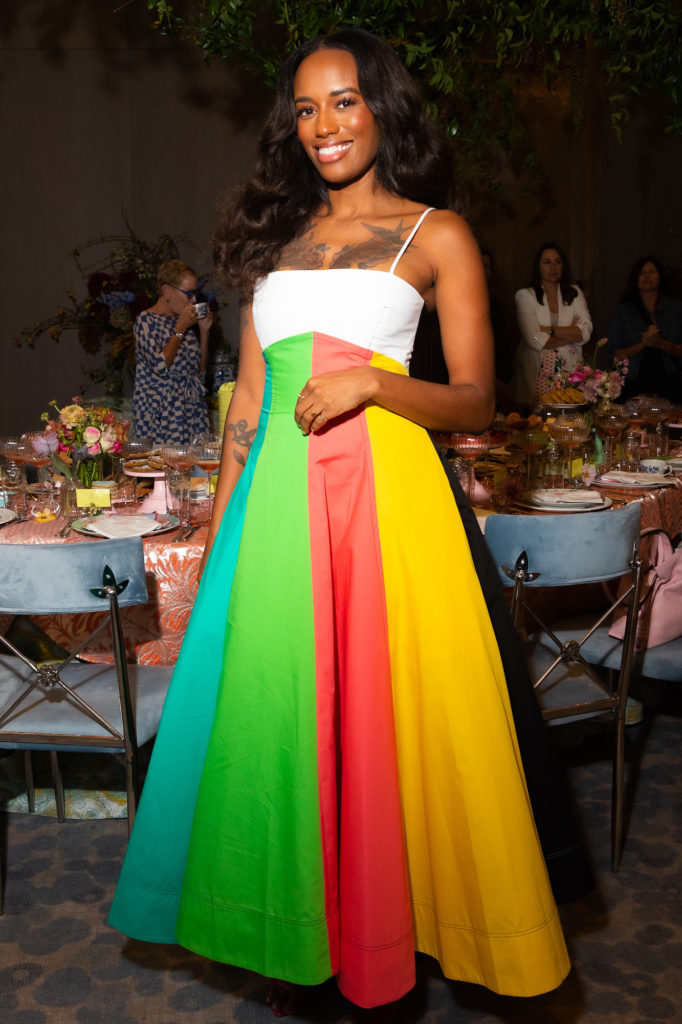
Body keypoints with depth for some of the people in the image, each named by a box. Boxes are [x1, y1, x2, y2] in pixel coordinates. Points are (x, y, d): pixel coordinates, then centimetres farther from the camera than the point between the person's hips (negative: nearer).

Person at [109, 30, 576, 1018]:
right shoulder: (276, 234, 17)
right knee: (276, 710, 8)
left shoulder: (436, 234, 5)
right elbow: (250, 397, 15)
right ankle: (297, 942, 28)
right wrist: (222, 521, 11)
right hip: (277, 494, 4)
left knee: (384, 717, 3)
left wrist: (371, 380, -16)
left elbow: (476, 400, 0)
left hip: (385, 490, -3)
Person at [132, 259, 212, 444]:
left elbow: (200, 368, 16)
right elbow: (160, 367, -18)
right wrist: (180, 329, -13)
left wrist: (204, 330, 8)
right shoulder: (146, 320, -5)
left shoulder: (183, 321, 14)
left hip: (193, 412, 6)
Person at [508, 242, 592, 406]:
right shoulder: (526, 295, 0)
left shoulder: (574, 293, 12)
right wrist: (571, 334, -2)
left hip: (569, 371, 3)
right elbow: (534, 340, -11)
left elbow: (586, 332, -1)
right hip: (537, 373, -3)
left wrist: (549, 330, -8)